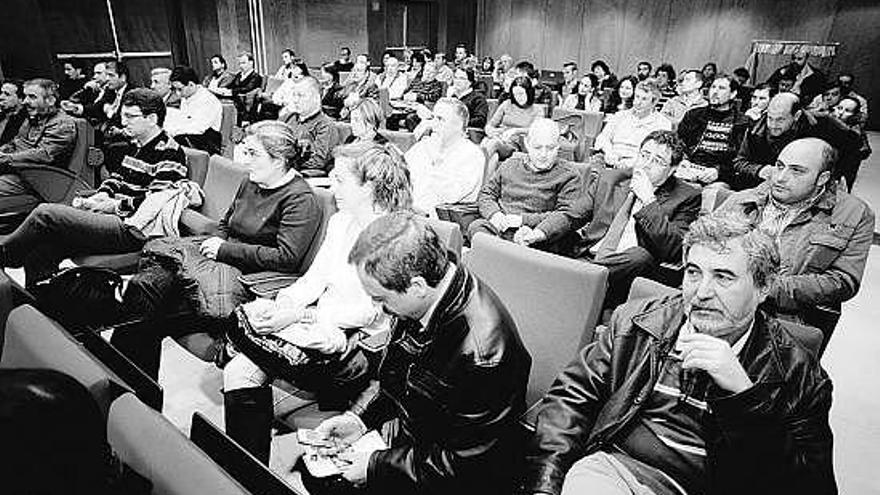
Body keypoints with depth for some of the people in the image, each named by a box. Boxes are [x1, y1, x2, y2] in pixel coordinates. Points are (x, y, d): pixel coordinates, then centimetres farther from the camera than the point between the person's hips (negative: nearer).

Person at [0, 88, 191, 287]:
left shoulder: (170, 153, -11)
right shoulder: (135, 147, 19)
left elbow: (154, 203, -17)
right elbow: (117, 179, 26)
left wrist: (114, 205, -12)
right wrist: (99, 196, 6)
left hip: (132, 232, -9)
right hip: (115, 218, 10)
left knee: (45, 214, -14)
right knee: (40, 248, -1)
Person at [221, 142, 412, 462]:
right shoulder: (340, 221, 14)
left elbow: (370, 311, -16)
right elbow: (314, 278, 13)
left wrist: (298, 315, -19)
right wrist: (279, 304, -8)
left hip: (363, 343, -7)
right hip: (324, 329, 7)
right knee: (240, 372, -11)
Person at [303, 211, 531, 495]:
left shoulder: (481, 354, -35)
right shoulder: (417, 303, -12)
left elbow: (463, 463, -23)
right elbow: (392, 371, 8)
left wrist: (376, 466, -17)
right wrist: (359, 417, -5)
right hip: (407, 432, 7)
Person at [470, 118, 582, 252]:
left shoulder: (569, 174, 8)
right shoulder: (510, 164, 21)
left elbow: (565, 214, -4)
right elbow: (486, 193, 22)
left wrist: (538, 233, -20)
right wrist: (494, 214, -1)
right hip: (500, 226, 4)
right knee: (476, 226, -30)